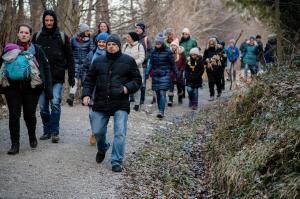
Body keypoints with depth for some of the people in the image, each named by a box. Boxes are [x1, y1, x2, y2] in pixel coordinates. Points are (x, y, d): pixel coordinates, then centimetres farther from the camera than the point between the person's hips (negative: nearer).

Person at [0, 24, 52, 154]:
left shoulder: (37, 50, 1)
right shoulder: (11, 49, 6)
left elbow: (46, 69, 1)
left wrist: (48, 89, -4)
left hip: (31, 88, -1)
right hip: (13, 88, 1)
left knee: (29, 114, 4)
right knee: (14, 115, -4)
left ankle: (32, 137, 31)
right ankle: (15, 144, 2)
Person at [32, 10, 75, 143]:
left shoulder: (62, 37, 5)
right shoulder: (37, 36, 8)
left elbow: (69, 57, 6)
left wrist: (71, 76, 2)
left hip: (57, 77, -2)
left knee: (55, 103, -10)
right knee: (43, 105, 4)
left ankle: (55, 132, -3)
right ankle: (47, 131, 16)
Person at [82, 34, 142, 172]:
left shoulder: (128, 61, 3)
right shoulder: (98, 61, 9)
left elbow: (137, 80, 6)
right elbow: (89, 79, 13)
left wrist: (127, 88, -12)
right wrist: (86, 94, -1)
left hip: (121, 104, -2)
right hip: (101, 103, 3)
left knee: (120, 133, -8)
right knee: (97, 131, 7)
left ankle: (117, 161, 2)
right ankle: (102, 149, 39)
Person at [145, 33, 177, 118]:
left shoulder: (168, 51, -5)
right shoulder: (154, 51, 6)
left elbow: (172, 64, 2)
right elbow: (151, 63, 10)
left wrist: (177, 74, 5)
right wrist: (147, 73, -1)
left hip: (165, 75, -4)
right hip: (156, 75, 5)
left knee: (162, 93, -14)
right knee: (158, 94, 7)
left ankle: (161, 111, -19)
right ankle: (160, 111, 17)